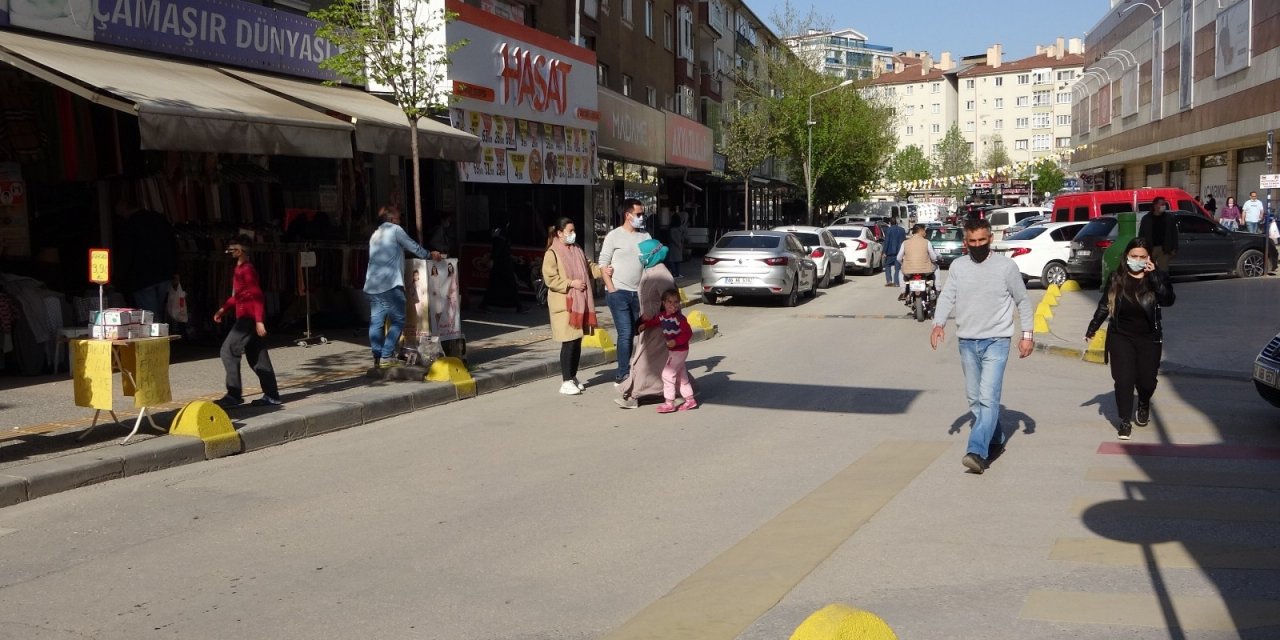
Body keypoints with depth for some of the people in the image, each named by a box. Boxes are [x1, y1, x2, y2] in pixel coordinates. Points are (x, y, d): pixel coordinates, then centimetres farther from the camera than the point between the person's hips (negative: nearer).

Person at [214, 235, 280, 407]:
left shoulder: (247, 269, -14)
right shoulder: (240, 269, 17)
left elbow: (257, 296, -20)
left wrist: (259, 321, -24)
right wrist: (223, 309, 20)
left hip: (248, 318, -10)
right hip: (245, 318, 10)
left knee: (228, 352, -10)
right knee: (257, 357, 9)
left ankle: (234, 395, -7)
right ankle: (271, 395, 11)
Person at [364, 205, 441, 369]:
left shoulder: (375, 234, 24)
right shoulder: (394, 229, 1)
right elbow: (413, 247, 5)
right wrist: (430, 255, 21)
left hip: (372, 286, 8)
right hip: (390, 285, -8)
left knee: (376, 322, 6)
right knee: (398, 320, -3)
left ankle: (377, 358, 4)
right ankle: (386, 356, -8)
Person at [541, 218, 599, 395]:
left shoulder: (577, 250, 13)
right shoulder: (552, 253, -9)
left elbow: (588, 268, 20)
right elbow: (550, 279, -14)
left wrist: (602, 270, 2)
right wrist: (571, 283, -19)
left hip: (579, 303, 7)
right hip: (564, 305, -7)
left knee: (578, 342, 11)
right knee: (569, 342, -7)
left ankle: (573, 377, 23)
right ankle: (566, 382, 0)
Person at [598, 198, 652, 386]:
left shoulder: (645, 236, 10)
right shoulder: (614, 236, -4)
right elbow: (603, 264, -5)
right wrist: (612, 289, -11)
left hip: (639, 292, 5)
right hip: (619, 292, -5)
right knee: (626, 334, -10)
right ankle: (623, 375, -3)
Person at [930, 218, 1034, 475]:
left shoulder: (1005, 266, -4)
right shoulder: (958, 267, 5)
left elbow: (1022, 301, 4)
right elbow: (947, 296, 2)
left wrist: (1027, 334, -1)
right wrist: (939, 323, -15)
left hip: (996, 341, -5)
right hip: (967, 342, 5)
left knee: (988, 398, -16)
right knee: (974, 399, 13)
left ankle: (977, 451, -22)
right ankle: (995, 441, 31)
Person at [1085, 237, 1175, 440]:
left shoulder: (1157, 277, -4)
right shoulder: (1117, 278, 0)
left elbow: (1168, 300, -22)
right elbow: (1105, 305, 10)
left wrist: (1154, 276, -27)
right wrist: (1092, 329, 13)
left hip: (1149, 339, 0)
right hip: (1121, 337, 0)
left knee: (1146, 380, 4)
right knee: (1123, 380, -5)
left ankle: (1144, 405, 38)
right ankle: (1125, 421, 7)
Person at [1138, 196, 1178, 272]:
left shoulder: (1170, 218, 5)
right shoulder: (1146, 218, 3)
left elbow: (1174, 234, 5)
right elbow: (1141, 235, 2)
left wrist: (1174, 249, -1)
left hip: (1164, 249, 0)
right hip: (1149, 249, 0)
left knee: (1163, 271, -1)